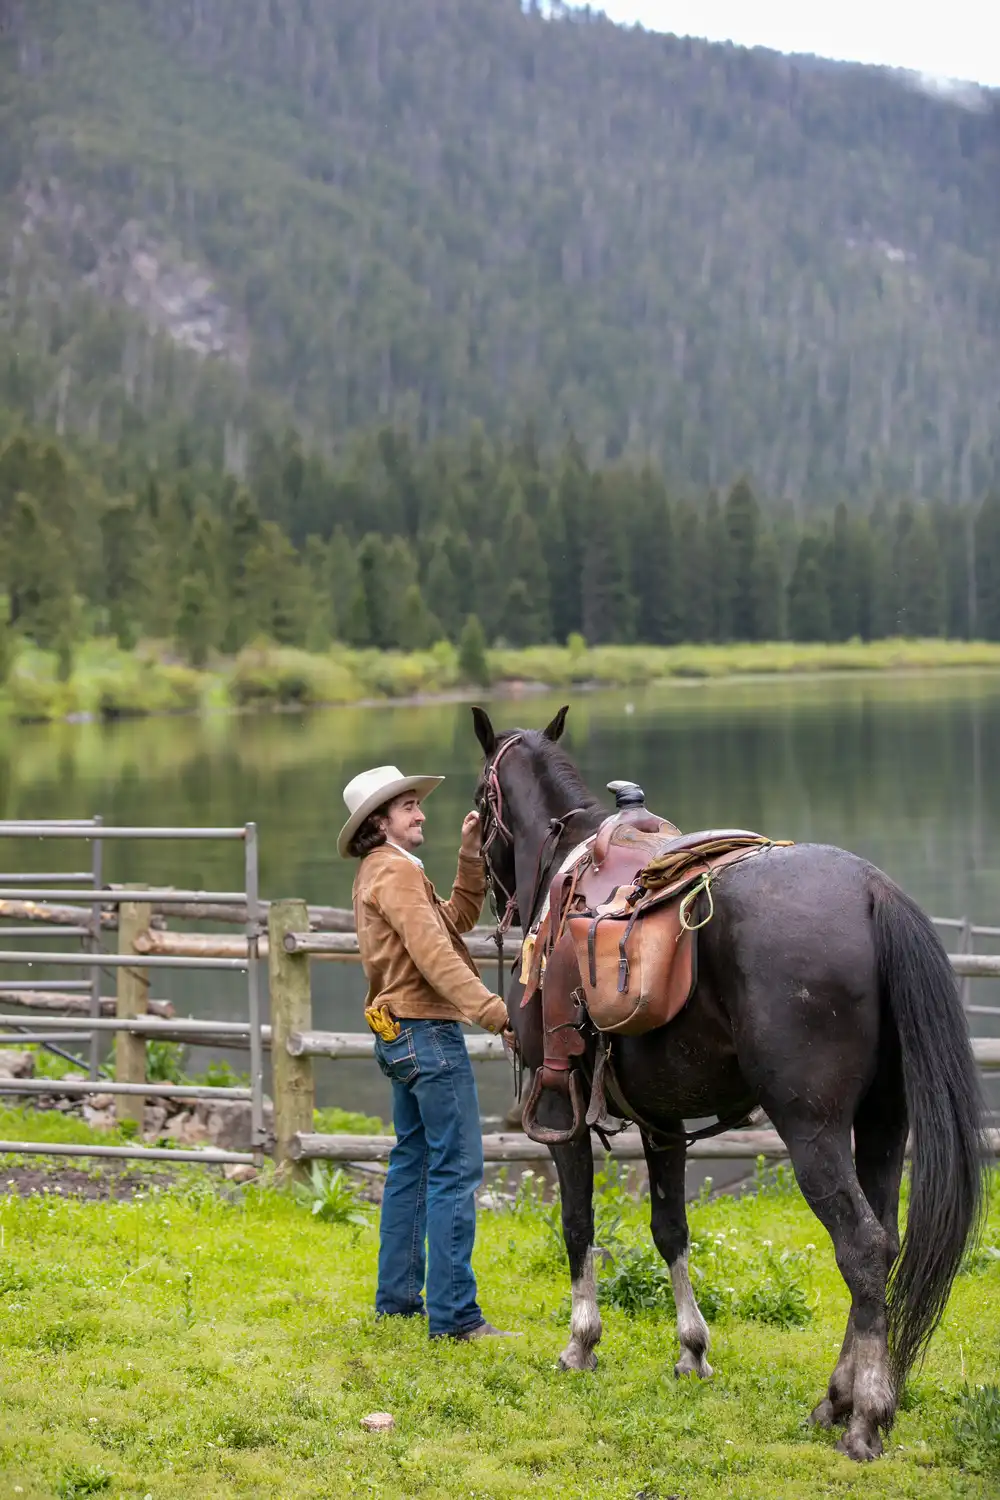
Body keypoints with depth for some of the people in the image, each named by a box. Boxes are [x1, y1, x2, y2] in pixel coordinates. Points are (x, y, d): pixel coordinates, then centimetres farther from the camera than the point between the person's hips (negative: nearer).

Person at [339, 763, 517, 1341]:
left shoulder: (385, 872, 20)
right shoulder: (395, 871, -13)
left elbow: (458, 918, 20)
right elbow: (434, 955, -24)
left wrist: (472, 857, 10)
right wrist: (495, 1010, -29)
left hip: (403, 1037, 11)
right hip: (428, 1033, -11)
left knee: (412, 1162, 17)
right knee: (456, 1169, -11)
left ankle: (397, 1298, 23)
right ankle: (454, 1314, -12)